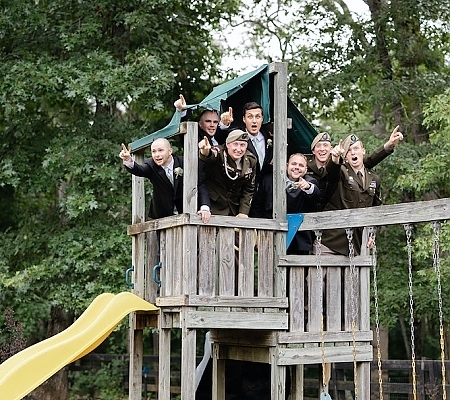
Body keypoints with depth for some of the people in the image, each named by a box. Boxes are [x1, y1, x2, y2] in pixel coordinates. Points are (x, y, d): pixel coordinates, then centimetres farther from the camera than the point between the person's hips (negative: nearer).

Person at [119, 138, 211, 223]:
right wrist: (128, 160, -52)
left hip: (185, 212, 0)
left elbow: (200, 185, -13)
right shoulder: (151, 165, -7)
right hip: (161, 215, 1)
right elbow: (139, 170, -28)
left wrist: (205, 207, -30)